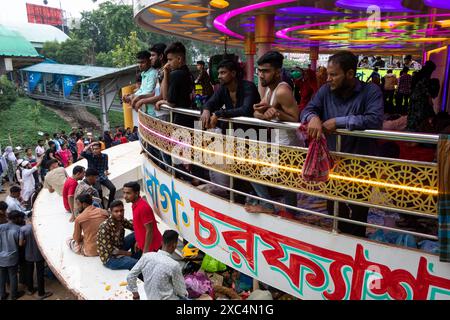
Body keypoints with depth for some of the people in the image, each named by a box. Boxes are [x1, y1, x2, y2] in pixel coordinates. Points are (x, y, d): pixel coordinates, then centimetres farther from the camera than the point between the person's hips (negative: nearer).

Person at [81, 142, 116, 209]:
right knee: (99, 189, -31)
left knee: (113, 188, -19)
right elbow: (82, 153, -26)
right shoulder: (89, 156, -6)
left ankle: (109, 206, -2)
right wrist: (90, 145, -21)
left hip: (103, 177, 3)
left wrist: (106, 172, -4)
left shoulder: (105, 156, 1)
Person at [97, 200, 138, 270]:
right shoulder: (105, 227, -26)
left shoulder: (121, 220, -7)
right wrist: (127, 253, -13)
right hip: (110, 258, -8)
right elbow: (110, 249, -23)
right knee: (140, 264, -25)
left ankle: (135, 258, 5)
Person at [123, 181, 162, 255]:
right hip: (143, 244, 9)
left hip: (150, 245, -9)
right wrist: (138, 241, 19)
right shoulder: (135, 204, 3)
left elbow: (149, 231, -23)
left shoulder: (143, 207, -26)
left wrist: (146, 250, -19)